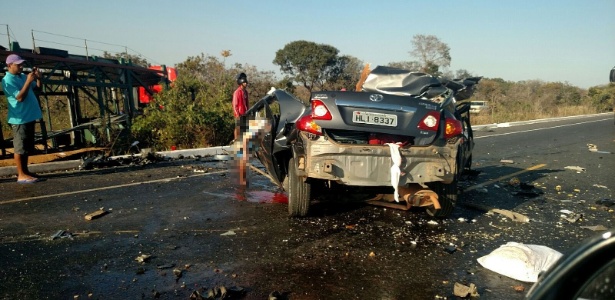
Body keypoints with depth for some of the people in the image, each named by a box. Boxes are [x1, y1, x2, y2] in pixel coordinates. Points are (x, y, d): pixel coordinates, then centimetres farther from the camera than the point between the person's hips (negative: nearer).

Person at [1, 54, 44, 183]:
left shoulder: (23, 76, 13)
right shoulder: (8, 80, -12)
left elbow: (38, 86, 22)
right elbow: (20, 97, -21)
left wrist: (37, 77, 2)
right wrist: (28, 81, -22)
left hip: (29, 117, 9)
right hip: (19, 119, -9)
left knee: (27, 147, 13)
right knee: (20, 148, -6)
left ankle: (25, 172, 21)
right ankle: (21, 175, -3)